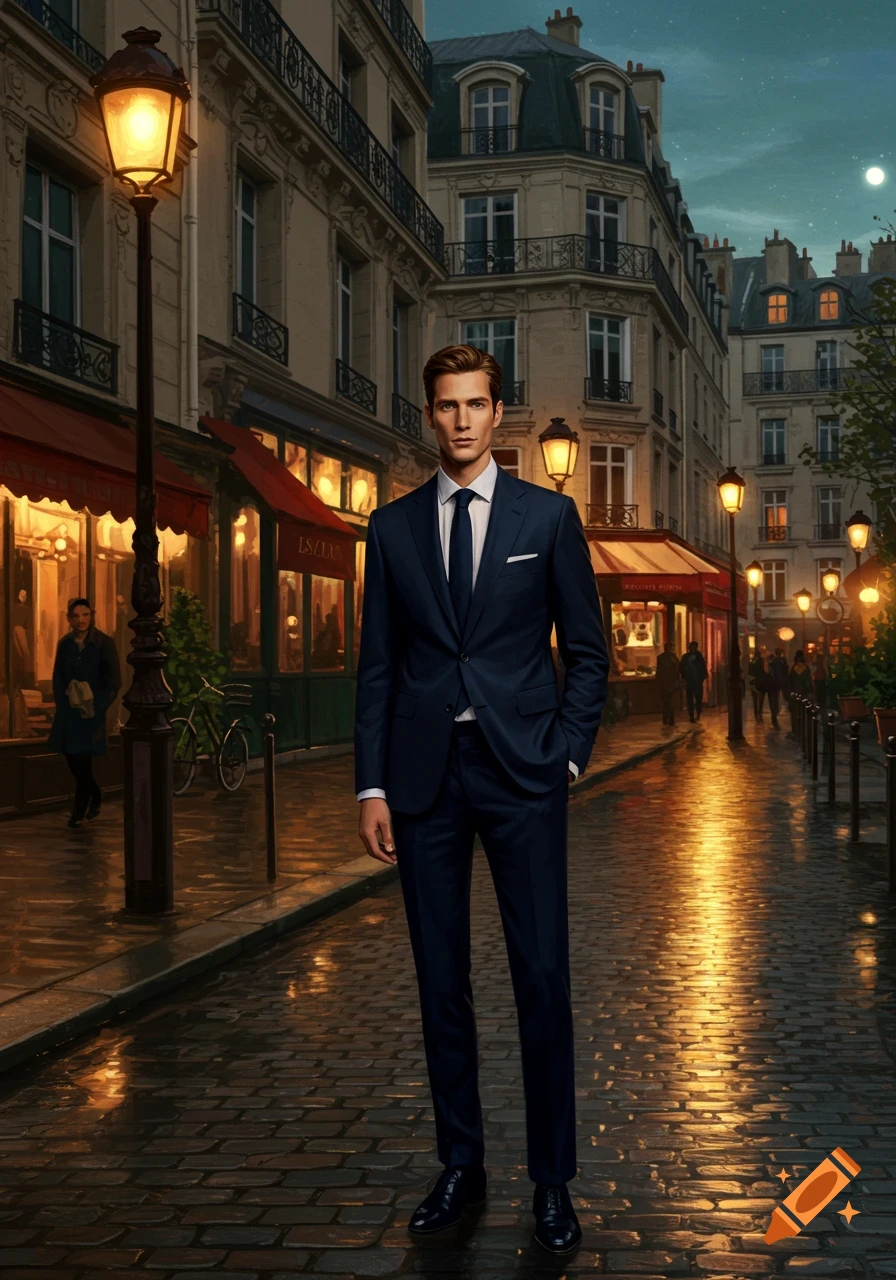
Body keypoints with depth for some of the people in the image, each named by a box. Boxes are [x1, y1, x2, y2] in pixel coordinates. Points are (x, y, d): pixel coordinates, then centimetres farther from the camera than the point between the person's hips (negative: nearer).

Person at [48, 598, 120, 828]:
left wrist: (98, 707, -13)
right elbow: (57, 678, 12)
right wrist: (63, 701, -1)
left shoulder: (104, 643, -8)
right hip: (68, 710, 4)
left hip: (93, 711, -4)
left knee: (83, 759, -4)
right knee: (71, 757, 7)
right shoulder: (64, 643, 4)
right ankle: (94, 796, 30)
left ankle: (79, 810, 9)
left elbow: (114, 682, -7)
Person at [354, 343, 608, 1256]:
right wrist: (372, 785, 2)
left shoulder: (548, 516, 4)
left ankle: (552, 1182, 11)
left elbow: (587, 651, 6)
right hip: (424, 775, 2)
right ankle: (460, 1164, 22)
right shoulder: (394, 526, 9)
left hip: (521, 771, -2)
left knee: (542, 975, -1)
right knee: (441, 976, 8)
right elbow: (377, 664, 8)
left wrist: (566, 756, -4)